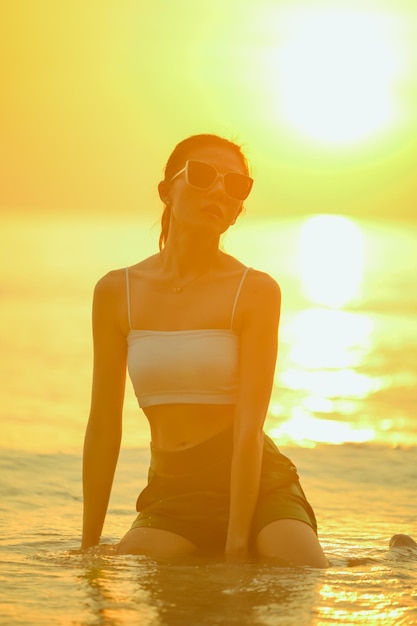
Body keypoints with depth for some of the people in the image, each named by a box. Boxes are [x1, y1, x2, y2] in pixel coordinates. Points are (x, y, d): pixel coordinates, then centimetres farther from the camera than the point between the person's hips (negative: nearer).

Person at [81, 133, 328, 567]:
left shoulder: (255, 291, -6)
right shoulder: (117, 292, 3)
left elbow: (249, 426, -14)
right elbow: (103, 427, 4)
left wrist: (237, 546, -20)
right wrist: (89, 547, 4)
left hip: (259, 486, -2)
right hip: (170, 495, 2)